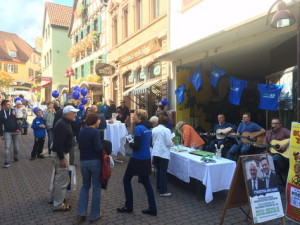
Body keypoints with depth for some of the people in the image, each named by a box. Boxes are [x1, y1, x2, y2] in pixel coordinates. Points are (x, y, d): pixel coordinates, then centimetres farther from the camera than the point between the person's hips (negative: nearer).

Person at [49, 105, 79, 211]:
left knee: (58, 177, 23)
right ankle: (58, 205, 9)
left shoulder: (66, 123, 9)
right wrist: (61, 158, -26)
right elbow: (58, 143, -27)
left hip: (63, 152, 11)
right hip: (60, 154, -11)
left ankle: (53, 198, 39)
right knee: (62, 179, -2)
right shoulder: (61, 124, -22)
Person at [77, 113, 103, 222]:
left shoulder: (81, 131, 6)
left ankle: (81, 212, 18)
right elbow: (98, 148, -20)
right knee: (96, 187, 7)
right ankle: (94, 215, 15)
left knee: (85, 186, 20)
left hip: (83, 161, 6)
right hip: (95, 161, -6)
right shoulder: (94, 131, -15)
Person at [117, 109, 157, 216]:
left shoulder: (138, 128, -18)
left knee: (126, 179, 11)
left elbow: (136, 146, -22)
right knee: (146, 182, 14)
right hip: (146, 158, 8)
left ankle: (128, 206, 21)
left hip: (137, 159, -8)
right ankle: (152, 208, 16)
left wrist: (130, 144, -3)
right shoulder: (148, 127, 8)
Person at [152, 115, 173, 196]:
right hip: (163, 153, -6)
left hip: (155, 152, 6)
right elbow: (168, 143, -13)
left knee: (158, 170, 20)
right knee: (163, 172, 0)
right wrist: (171, 143, 8)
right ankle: (163, 191, 4)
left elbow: (152, 141, 11)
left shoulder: (154, 129, 4)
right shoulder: (167, 130, -12)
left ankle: (158, 186, 32)